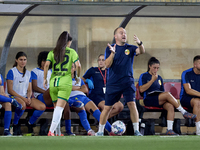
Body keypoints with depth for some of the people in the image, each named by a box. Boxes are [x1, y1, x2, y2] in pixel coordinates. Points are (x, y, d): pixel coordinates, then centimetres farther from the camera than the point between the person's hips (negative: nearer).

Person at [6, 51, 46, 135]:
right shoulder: (12, 72, -4)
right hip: (14, 96, -6)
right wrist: (22, 98, -17)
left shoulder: (28, 73, 15)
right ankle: (15, 124, -16)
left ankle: (30, 124, 5)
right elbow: (10, 90, -9)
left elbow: (29, 90, 14)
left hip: (26, 97, 6)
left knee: (42, 107, -18)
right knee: (22, 105, -41)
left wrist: (28, 97, -10)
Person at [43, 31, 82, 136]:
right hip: (65, 82, -3)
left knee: (56, 108, 16)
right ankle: (51, 131, -21)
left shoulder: (52, 52, 9)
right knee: (59, 108, -8)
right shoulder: (71, 52, 4)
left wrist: (45, 79, 3)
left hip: (53, 82, 3)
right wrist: (78, 77, 9)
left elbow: (46, 65, -4)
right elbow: (78, 65, -7)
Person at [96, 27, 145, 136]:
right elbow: (107, 65, -7)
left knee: (132, 103, -13)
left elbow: (141, 51, -14)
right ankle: (100, 131, 13)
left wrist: (140, 43, -35)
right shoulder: (110, 48, 3)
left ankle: (136, 130, -8)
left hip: (128, 82, 1)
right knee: (107, 107, 1)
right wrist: (112, 53, -23)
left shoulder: (130, 48, 6)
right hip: (113, 83, -1)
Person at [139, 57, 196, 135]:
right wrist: (152, 80, -9)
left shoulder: (159, 78, 26)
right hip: (149, 99, -6)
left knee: (170, 106, -29)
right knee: (167, 94, -30)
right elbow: (141, 90, -8)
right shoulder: (144, 76, 8)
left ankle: (169, 129, -37)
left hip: (160, 101, 6)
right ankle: (184, 113, -23)